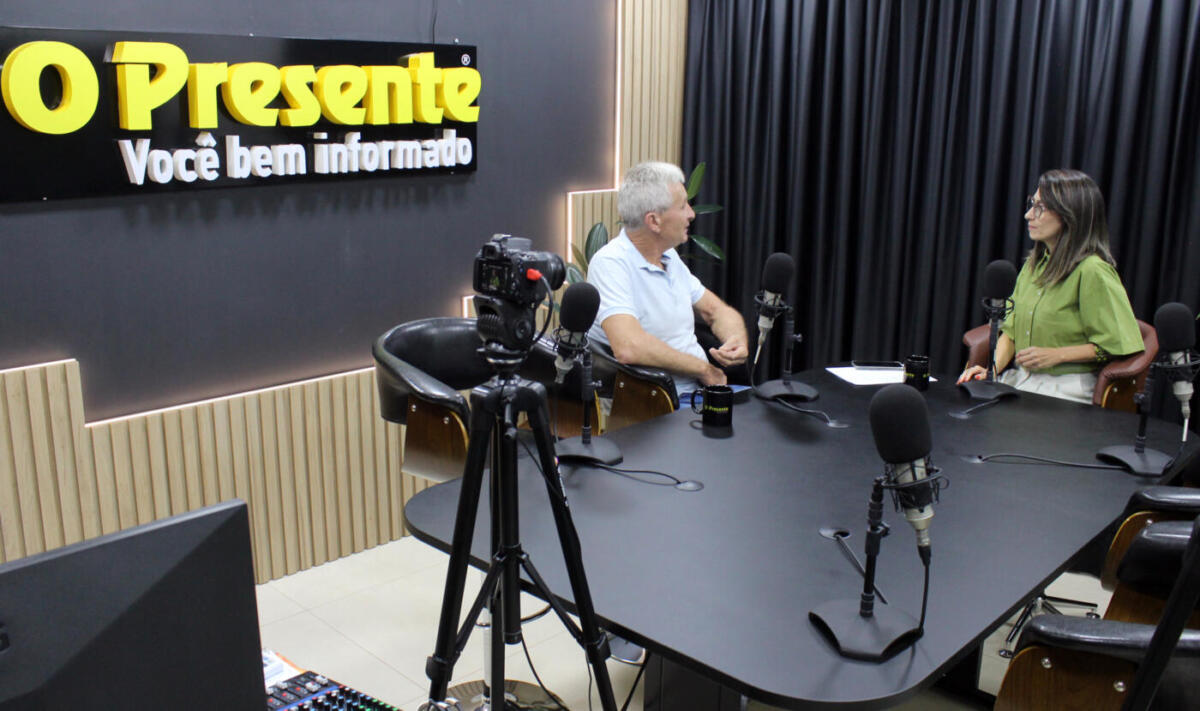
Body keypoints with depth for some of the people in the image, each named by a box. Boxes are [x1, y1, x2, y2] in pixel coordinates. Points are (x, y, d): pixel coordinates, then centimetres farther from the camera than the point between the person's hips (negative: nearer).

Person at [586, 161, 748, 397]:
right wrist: (704, 369, -17)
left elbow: (715, 310, 21)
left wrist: (737, 340, -3)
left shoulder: (669, 257, 13)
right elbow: (629, 348, -29)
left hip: (699, 389, 8)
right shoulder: (610, 264, -15)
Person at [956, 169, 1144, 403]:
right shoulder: (1034, 263, 12)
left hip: (1066, 389, -7)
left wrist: (1056, 355, -14)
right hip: (1021, 377, 7)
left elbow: (1121, 343, -12)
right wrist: (992, 368, -5)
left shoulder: (1092, 271, -13)